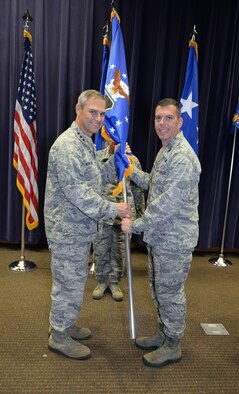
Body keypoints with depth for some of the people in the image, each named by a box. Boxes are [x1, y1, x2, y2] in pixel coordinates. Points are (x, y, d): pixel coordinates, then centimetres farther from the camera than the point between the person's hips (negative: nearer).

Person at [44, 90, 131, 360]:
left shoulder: (86, 143, 13)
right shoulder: (68, 145, -20)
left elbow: (96, 180, 16)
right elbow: (77, 192, -26)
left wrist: (116, 160, 4)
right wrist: (113, 209, -19)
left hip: (80, 228, 10)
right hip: (68, 230, -10)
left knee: (74, 280, 21)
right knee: (69, 284, 4)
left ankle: (63, 325, 39)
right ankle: (59, 337, 24)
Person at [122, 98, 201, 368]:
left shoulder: (182, 158, -22)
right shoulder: (165, 151, 11)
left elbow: (167, 204, -26)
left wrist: (135, 225, -17)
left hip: (174, 240, -10)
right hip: (159, 235, 10)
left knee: (170, 292, 6)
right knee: (157, 287, 21)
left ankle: (172, 346, 27)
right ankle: (163, 333, 40)